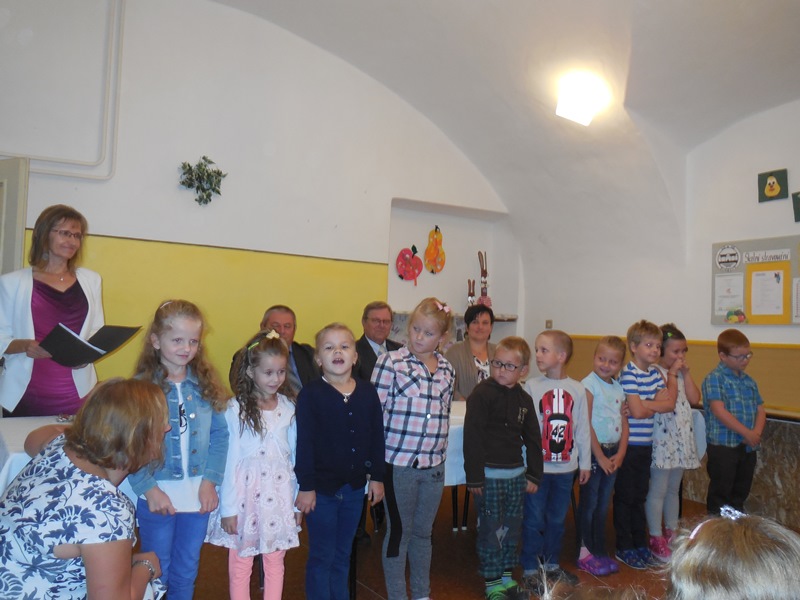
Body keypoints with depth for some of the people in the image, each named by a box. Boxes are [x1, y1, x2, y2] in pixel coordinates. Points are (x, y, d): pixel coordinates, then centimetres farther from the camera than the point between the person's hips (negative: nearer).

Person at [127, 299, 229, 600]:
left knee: (186, 573, 20)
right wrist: (148, 489, -15)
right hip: (156, 495, -3)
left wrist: (210, 480, -9)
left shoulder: (205, 384, -1)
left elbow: (220, 434, -1)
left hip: (199, 494, 3)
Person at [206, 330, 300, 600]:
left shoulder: (288, 409, 1)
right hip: (246, 493, -3)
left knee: (275, 562, 13)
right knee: (240, 563, 10)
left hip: (279, 492, 3)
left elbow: (294, 456, 7)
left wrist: (297, 501, 9)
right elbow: (229, 460, -7)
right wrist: (228, 507, -5)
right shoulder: (236, 409, -11)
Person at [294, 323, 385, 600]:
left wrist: (377, 477, 6)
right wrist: (306, 486, -13)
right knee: (322, 557, 9)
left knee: (343, 556, 19)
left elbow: (376, 437, 6)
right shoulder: (310, 394, -11)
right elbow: (304, 443, -12)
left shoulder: (368, 393, 0)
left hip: (354, 487, 4)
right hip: (322, 488, -4)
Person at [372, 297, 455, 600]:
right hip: (399, 463, -4)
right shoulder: (390, 362, -10)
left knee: (424, 531, 18)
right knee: (400, 531, 9)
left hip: (434, 465, 5)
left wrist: (440, 452, 15)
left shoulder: (447, 370, 5)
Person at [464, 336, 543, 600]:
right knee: (491, 530, 3)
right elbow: (472, 437, -15)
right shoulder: (482, 394, -13)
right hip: (489, 475, -6)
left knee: (512, 528, 16)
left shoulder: (524, 399, 6)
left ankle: (507, 576, 32)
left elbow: (533, 439, 13)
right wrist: (474, 477, -16)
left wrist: (534, 475, 11)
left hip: (516, 474, 6)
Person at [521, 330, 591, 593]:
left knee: (557, 519, 17)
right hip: (537, 466, -3)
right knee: (534, 519, 6)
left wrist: (585, 463, 8)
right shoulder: (531, 387, -8)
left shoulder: (577, 390, -1)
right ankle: (530, 569, 21)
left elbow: (582, 430, 5)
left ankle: (551, 564, 34)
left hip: (565, 467, 3)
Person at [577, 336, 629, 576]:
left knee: (603, 505, 15)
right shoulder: (589, 385, -12)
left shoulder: (618, 387, 8)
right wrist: (600, 456, -13)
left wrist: (620, 453, -2)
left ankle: (600, 551, 25)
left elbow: (624, 423, 10)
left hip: (612, 452, 6)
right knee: (589, 504, 3)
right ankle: (585, 553, 14)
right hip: (593, 451, -6)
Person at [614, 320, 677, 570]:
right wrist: (656, 404, -7)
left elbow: (669, 403, -5)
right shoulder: (628, 374, -15)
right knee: (625, 498, 6)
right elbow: (637, 411, -21)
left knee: (640, 497, 18)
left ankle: (641, 545, 30)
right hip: (628, 444, -7)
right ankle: (624, 548, 18)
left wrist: (644, 404, -16)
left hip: (646, 444, 7)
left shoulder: (655, 372, 8)